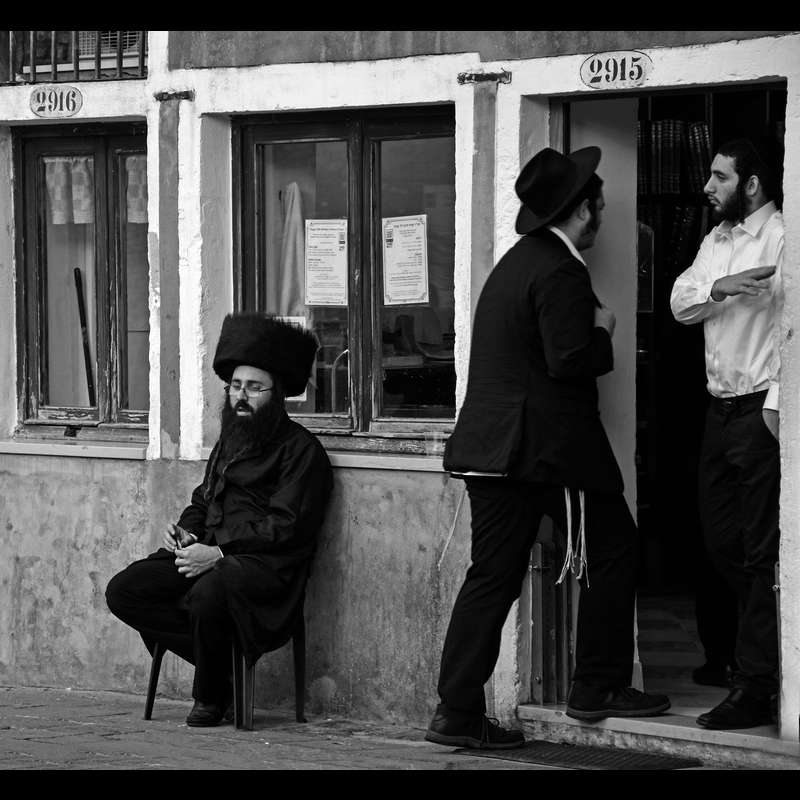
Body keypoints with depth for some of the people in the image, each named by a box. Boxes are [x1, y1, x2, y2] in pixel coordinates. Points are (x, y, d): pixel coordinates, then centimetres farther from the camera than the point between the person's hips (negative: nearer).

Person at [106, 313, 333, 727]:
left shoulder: (301, 449, -3)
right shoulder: (229, 441, 24)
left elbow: (285, 528, -12)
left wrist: (219, 553, -20)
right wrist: (185, 530, 7)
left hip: (264, 565, -8)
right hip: (207, 554, 8)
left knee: (208, 593, -39)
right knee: (123, 591, -11)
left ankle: (211, 695, -13)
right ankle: (216, 659, -9)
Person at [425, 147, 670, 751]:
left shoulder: (517, 262, 17)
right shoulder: (560, 273, -13)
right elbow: (569, 360, -21)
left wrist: (591, 330, 14)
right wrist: (602, 332, -3)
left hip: (491, 445, 9)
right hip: (546, 446, -9)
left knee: (493, 576, 6)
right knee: (614, 550, 7)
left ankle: (458, 712, 2)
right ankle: (599, 688, 10)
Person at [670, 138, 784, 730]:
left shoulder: (781, 239, -10)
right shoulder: (716, 242, 17)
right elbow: (680, 303, 6)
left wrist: (777, 403, -20)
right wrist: (720, 287, -15)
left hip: (762, 411, -9)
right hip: (722, 409, 9)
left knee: (762, 553, -6)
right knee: (722, 542, 13)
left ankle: (755, 688, -5)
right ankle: (763, 650, 29)